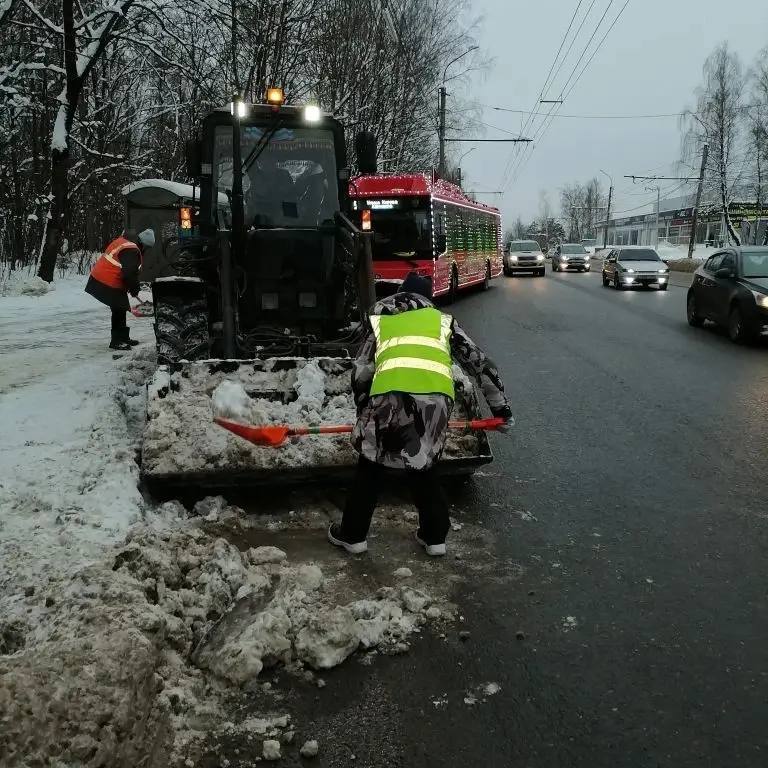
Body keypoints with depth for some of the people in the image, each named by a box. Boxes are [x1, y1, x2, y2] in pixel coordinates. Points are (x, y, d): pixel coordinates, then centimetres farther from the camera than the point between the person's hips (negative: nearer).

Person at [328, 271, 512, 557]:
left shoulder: (381, 322, 28)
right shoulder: (442, 320, 28)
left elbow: (360, 373, 23)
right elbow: (479, 362, 26)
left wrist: (364, 410, 36)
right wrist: (500, 406, 31)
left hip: (390, 394, -1)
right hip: (436, 397, 1)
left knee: (371, 467, 17)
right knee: (423, 468, 21)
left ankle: (352, 534, 28)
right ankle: (435, 536, 29)